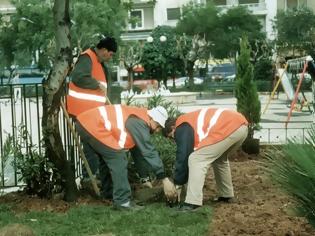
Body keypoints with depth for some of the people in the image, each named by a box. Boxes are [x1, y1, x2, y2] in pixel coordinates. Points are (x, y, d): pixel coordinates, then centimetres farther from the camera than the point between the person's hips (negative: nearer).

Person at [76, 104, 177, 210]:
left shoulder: (138, 118, 16)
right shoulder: (139, 123, -15)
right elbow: (149, 151, -18)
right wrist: (164, 178, -17)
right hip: (94, 127, -11)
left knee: (107, 158, 24)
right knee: (118, 159, -11)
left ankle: (108, 192, 38)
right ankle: (122, 201, -7)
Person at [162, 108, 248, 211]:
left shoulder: (181, 128, 5)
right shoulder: (193, 121, 33)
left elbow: (183, 156, 0)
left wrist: (178, 184, 9)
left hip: (229, 128, -10)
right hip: (241, 126, 10)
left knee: (196, 160, -5)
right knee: (219, 159, 32)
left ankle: (192, 202, -11)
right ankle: (226, 195, 35)